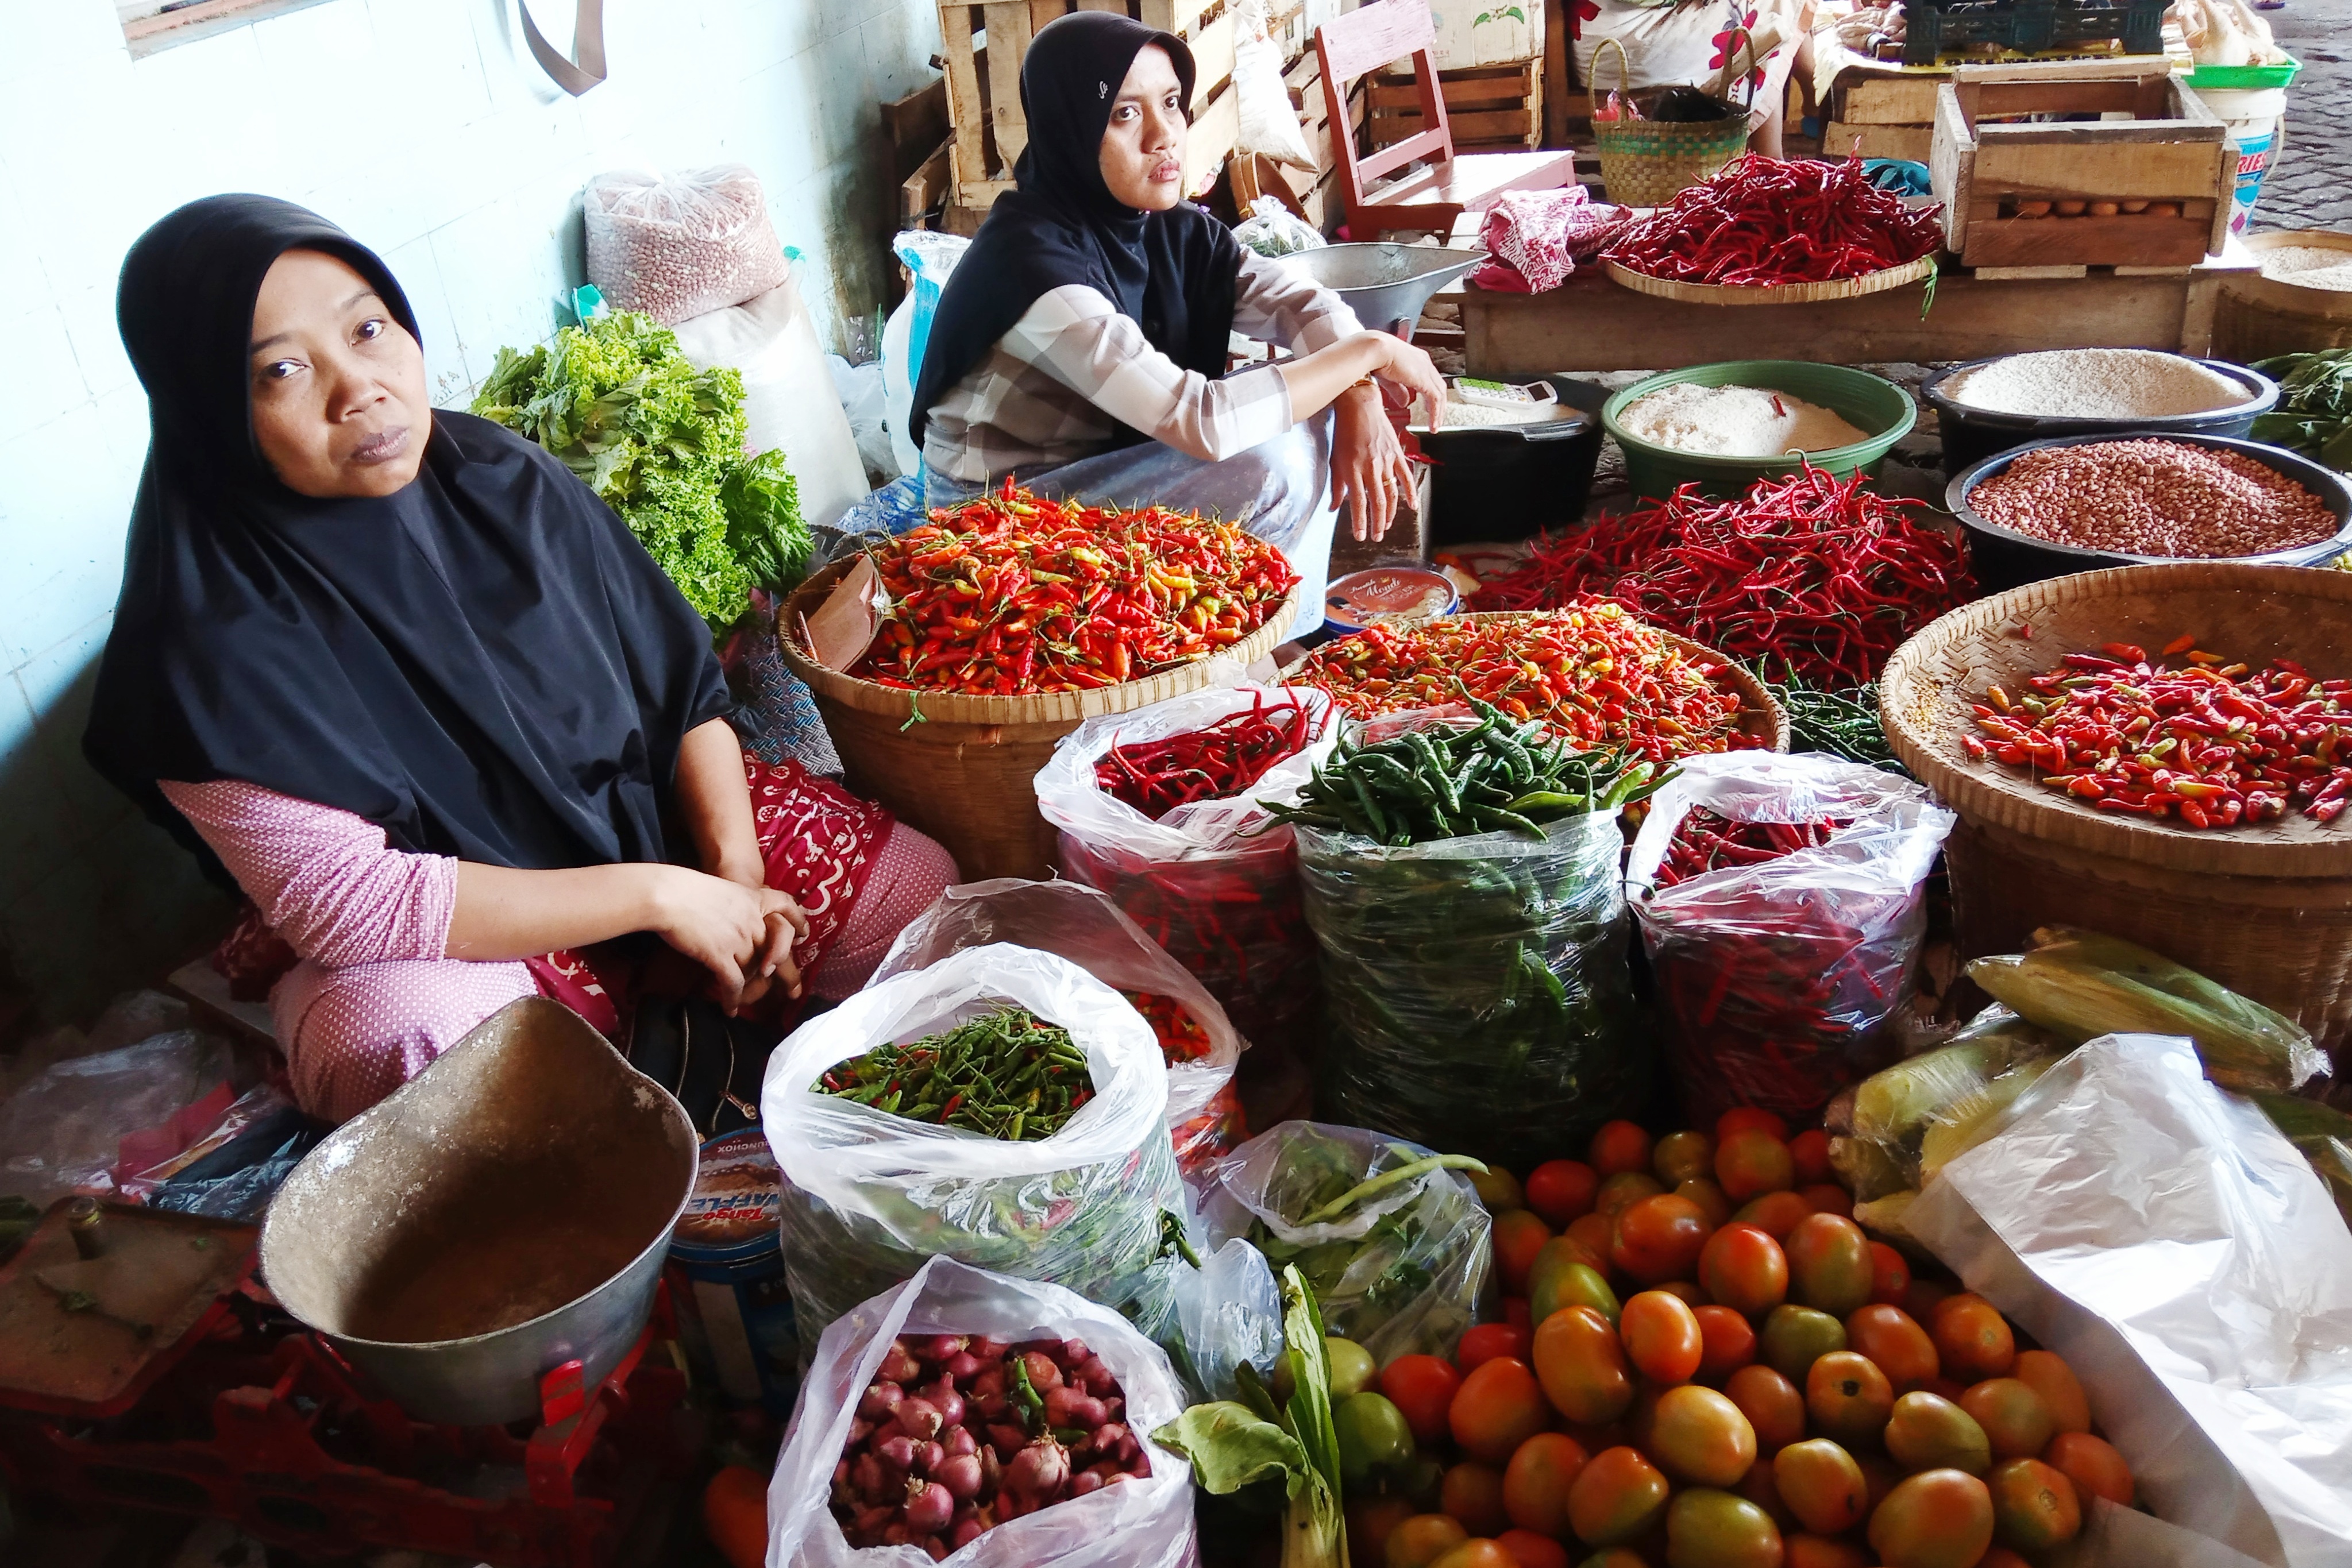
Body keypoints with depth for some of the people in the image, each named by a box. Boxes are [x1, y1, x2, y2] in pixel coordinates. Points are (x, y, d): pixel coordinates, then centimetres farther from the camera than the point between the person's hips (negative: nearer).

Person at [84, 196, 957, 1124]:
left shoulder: (505, 482, -7)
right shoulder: (217, 643, -22)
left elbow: (683, 682, 0)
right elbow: (341, 901, -25)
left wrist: (735, 869, -14)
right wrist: (658, 896, -25)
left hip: (651, 814, 5)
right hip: (444, 944, -4)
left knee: (919, 892, -11)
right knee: (397, 1038, -38)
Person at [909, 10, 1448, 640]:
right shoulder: (1033, 258, -28)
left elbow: (1304, 303, -1)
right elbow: (1203, 422, -35)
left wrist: (1359, 399, -22)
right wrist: (1371, 351, -24)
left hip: (1107, 470, 8)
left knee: (1312, 403, 0)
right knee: (1274, 464, -23)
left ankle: (1297, 638, 8)